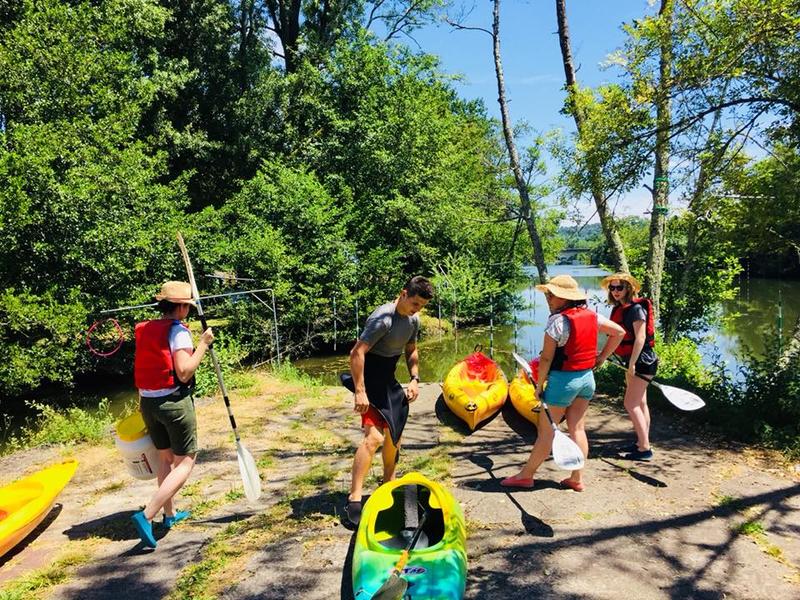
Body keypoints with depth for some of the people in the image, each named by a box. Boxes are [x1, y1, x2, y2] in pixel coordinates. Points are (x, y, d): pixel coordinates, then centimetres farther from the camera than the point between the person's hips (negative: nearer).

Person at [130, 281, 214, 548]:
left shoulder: (144, 330, 8)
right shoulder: (178, 331, -15)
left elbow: (141, 370, 14)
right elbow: (184, 373, -23)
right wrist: (203, 343, -15)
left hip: (148, 403, 8)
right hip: (174, 403, -8)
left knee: (166, 458, 21)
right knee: (184, 463, 1)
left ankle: (170, 514, 32)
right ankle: (147, 515, -10)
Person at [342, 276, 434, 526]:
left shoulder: (413, 320, 4)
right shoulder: (383, 319, -24)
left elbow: (411, 351, 19)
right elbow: (357, 352, -28)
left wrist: (414, 378, 6)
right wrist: (360, 391, -31)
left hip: (388, 381, 9)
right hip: (369, 380, -9)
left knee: (395, 433, 18)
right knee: (373, 436, -21)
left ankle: (388, 482, 38)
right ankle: (354, 498, -16)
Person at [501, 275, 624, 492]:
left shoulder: (557, 320, -17)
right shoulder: (592, 315, 4)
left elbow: (546, 358, -15)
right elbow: (619, 332, 14)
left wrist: (539, 385, -5)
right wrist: (601, 358, 15)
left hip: (563, 379, -7)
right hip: (587, 377, 7)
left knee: (546, 430, 3)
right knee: (578, 428, 13)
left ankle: (526, 475, 15)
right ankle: (577, 478, 18)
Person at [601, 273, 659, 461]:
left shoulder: (636, 308, -17)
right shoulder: (619, 308, 10)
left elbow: (640, 337, -21)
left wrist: (632, 364, -22)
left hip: (642, 361, -10)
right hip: (634, 361, 10)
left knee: (631, 404, -9)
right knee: (640, 404, 15)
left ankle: (644, 449, -2)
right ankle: (642, 443, 25)